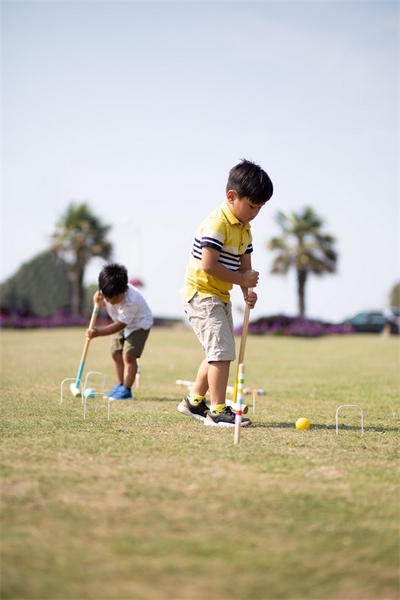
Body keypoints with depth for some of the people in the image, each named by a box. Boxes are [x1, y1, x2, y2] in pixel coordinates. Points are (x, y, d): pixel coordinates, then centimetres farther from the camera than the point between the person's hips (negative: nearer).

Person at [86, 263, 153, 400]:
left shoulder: (131, 300, -40)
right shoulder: (108, 293, -22)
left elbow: (120, 325, -33)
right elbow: (100, 306, -3)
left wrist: (99, 332, -39)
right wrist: (97, 300, -28)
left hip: (139, 323, -7)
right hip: (122, 323, 7)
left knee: (128, 356, -16)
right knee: (116, 354, 6)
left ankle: (126, 389, -13)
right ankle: (120, 386, 18)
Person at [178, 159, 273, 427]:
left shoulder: (245, 229, 10)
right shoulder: (217, 224, -20)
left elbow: (245, 265, 8)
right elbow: (209, 265, -27)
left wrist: (248, 291, -11)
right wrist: (242, 279, -19)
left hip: (221, 297, 10)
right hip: (201, 293, -10)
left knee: (219, 352, 18)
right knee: (222, 350, -15)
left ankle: (194, 401, 31)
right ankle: (217, 410, -11)